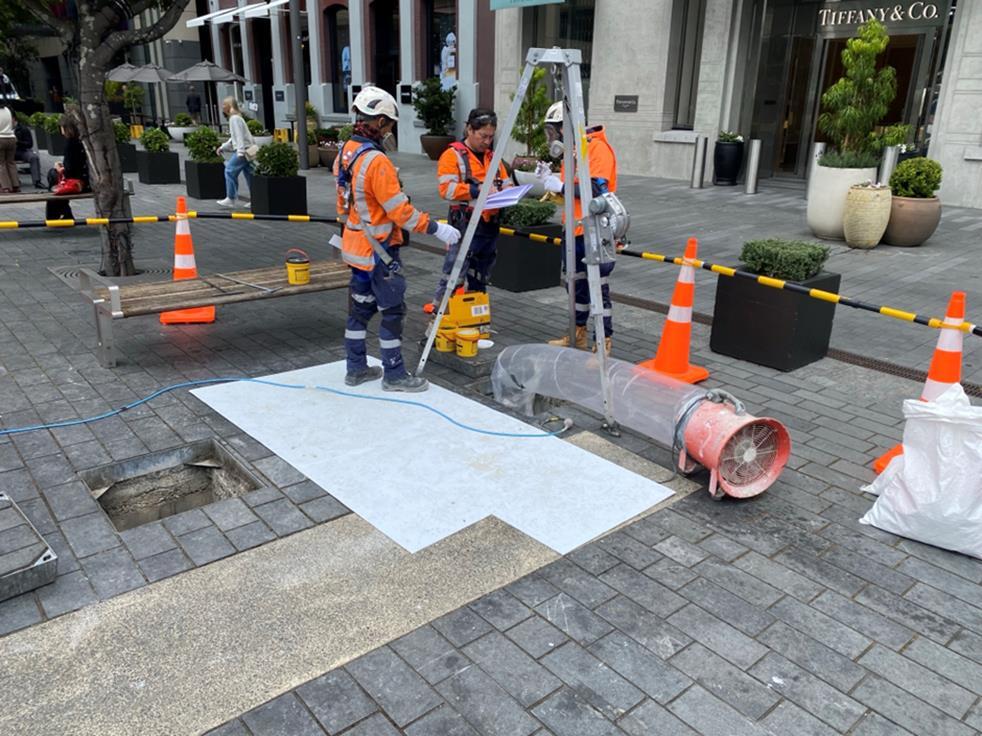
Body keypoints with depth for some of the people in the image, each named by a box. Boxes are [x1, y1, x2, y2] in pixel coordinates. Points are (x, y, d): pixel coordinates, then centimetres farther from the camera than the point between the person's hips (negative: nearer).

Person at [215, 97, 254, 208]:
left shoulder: (234, 118, -9)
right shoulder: (235, 118, 22)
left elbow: (239, 135, -19)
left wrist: (240, 152, -25)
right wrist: (222, 147, 26)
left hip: (243, 150, -10)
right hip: (247, 150, 10)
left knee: (230, 171, -8)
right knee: (249, 173, 8)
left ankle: (230, 199, -6)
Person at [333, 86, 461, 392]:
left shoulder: (346, 152, 6)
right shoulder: (376, 161, -22)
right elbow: (400, 210, -23)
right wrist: (436, 229, -18)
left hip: (356, 245, 9)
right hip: (379, 250, -9)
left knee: (360, 306, 17)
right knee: (393, 309, 2)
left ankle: (356, 368, 27)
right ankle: (394, 375, 11)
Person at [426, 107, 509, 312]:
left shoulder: (493, 156, 17)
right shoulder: (453, 155, -4)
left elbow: (505, 184, 21)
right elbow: (447, 189, -15)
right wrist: (478, 189, -23)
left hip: (490, 224, 7)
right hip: (465, 224, -6)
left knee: (481, 274, 14)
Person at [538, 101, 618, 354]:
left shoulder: (597, 147, -12)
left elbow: (597, 189, -23)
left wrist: (561, 186, -17)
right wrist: (551, 179, 3)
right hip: (573, 231, 9)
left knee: (598, 287, -5)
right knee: (575, 283, 16)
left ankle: (604, 343, 1)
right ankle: (578, 334, 29)